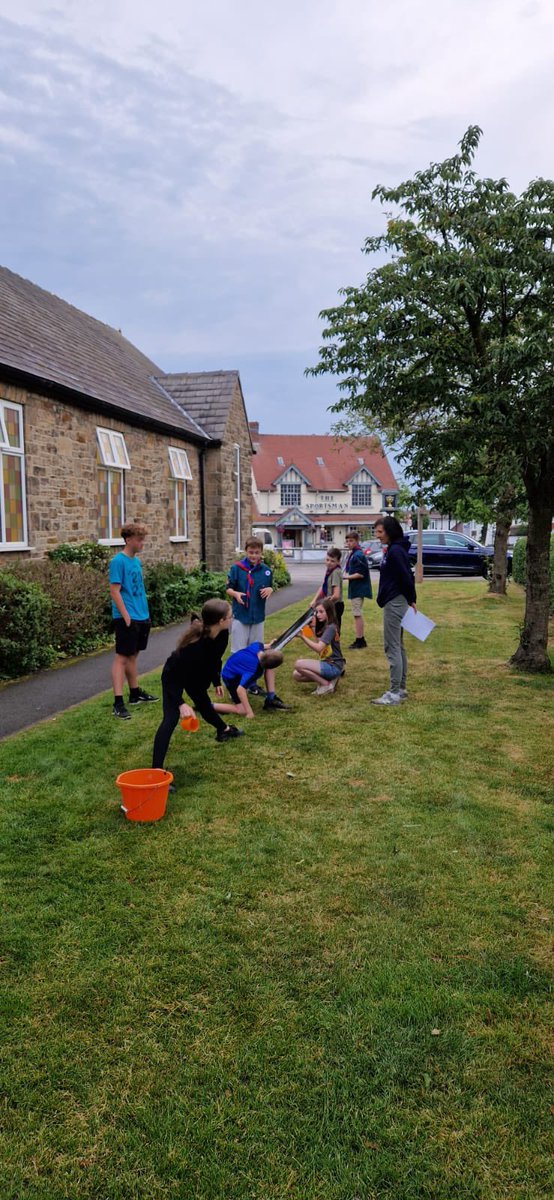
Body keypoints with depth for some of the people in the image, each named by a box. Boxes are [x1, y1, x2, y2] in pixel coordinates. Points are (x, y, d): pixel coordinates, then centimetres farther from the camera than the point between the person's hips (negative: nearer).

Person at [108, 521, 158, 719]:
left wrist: (145, 613, 16)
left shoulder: (136, 560, 12)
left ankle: (135, 693, 28)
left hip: (141, 617, 8)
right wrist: (126, 616, -20)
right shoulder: (118, 561, -13)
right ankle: (118, 703, -9)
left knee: (133, 655, 17)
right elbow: (114, 591, -17)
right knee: (121, 657, -8)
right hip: (127, 618, -8)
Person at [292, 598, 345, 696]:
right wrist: (313, 628, 3)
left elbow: (318, 648, -25)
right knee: (296, 675, 4)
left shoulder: (331, 628, -17)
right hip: (327, 663, 10)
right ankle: (330, 679, 6)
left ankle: (326, 684, -8)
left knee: (298, 664, -21)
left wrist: (302, 636, -30)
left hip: (333, 666, -10)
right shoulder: (324, 627, 12)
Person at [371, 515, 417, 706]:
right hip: (395, 602, 11)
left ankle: (394, 693, -4)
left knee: (392, 647, -7)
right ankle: (401, 689, 22)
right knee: (398, 647, 15)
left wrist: (410, 600, -8)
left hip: (394, 603, -11)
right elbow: (407, 577, 15)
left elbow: (406, 578, -19)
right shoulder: (392, 549, 13)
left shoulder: (395, 551, -17)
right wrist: (411, 600, 13)